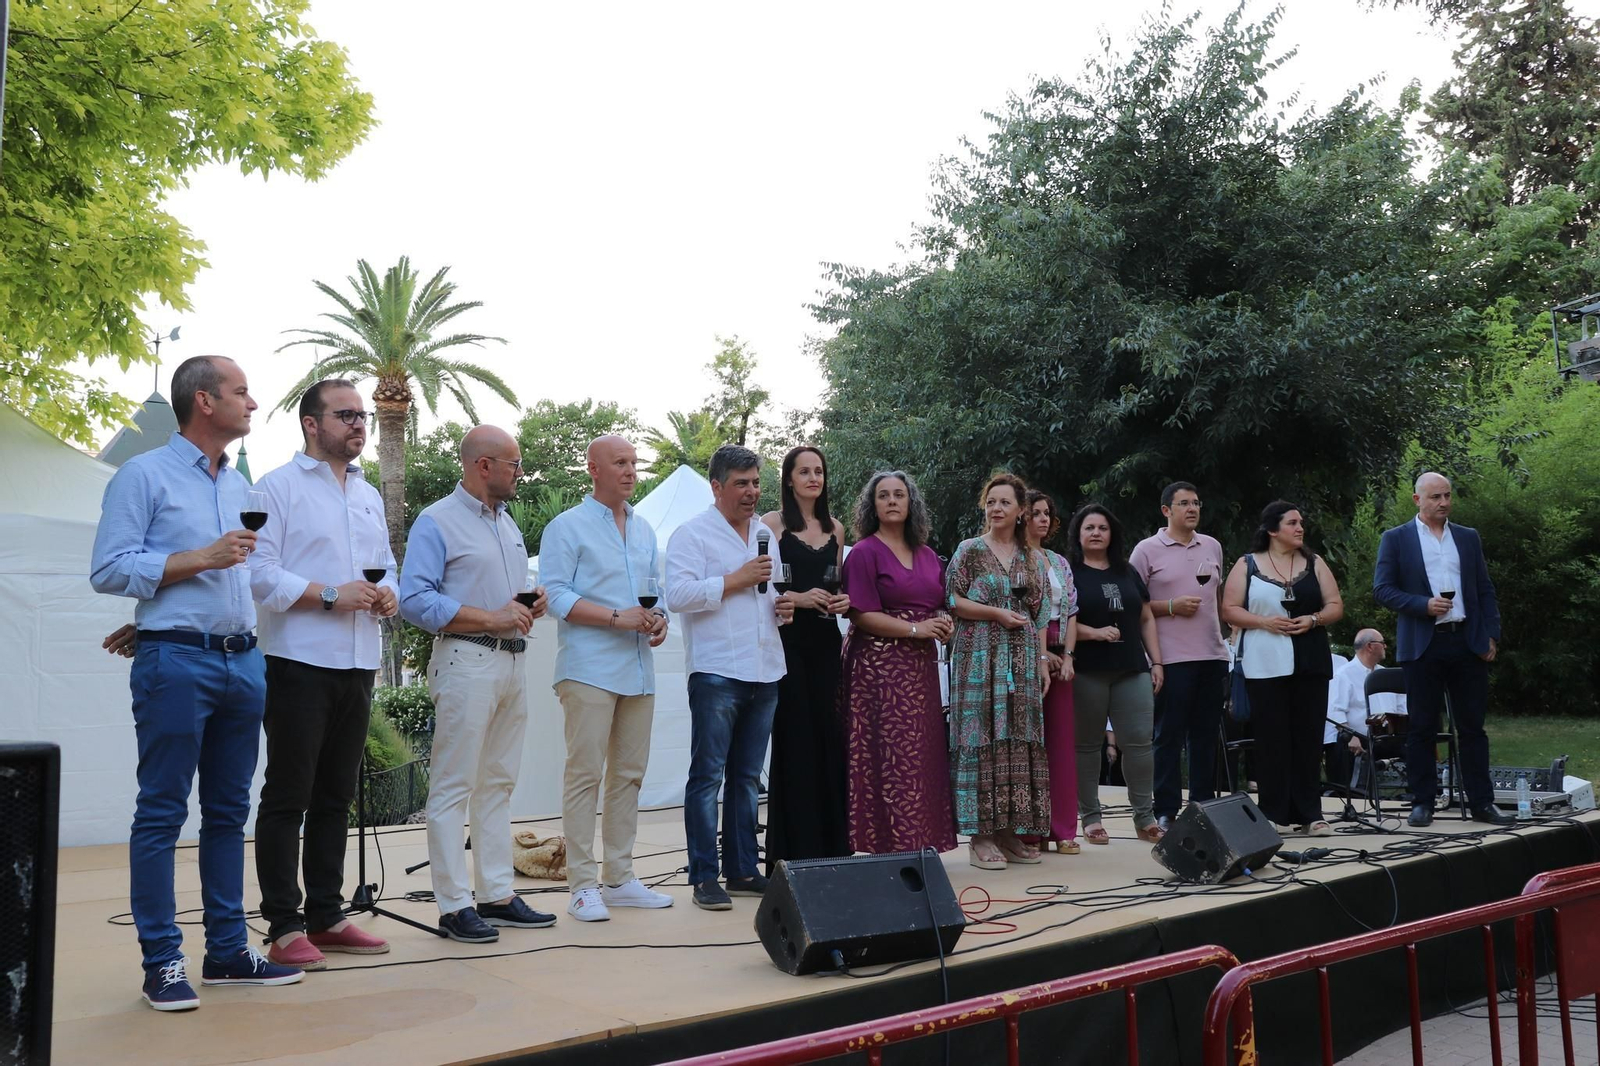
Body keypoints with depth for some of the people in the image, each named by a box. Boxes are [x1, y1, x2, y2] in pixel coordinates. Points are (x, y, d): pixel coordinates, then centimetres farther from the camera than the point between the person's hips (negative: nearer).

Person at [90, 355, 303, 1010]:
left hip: (242, 661, 7)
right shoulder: (144, 475, -3)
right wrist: (201, 559, -14)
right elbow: (108, 570, -11)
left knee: (229, 812, 10)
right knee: (162, 814, -1)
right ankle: (162, 963, 6)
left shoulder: (240, 485, 17)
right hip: (176, 663, -7)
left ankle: (228, 950, 18)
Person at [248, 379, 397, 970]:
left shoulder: (369, 495, 19)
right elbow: (260, 572, -12)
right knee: (287, 798, -1)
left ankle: (326, 916, 20)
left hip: (358, 665, 7)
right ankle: (285, 928, 5)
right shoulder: (278, 487, -3)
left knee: (335, 797, 12)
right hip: (299, 662, -7)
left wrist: (388, 593, 0)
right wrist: (331, 595, -19)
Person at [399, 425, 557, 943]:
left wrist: (532, 605, 6)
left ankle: (496, 894, 18)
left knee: (498, 784, 11)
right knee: (453, 786, -5)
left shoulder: (508, 524, 20)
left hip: (513, 662, 8)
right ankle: (455, 905, -1)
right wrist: (492, 619, -17)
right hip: (466, 661, -8)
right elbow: (414, 600, -15)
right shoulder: (437, 522, -5)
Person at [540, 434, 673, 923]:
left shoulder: (644, 530, 19)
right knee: (585, 773, -7)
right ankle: (582, 885, -2)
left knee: (629, 773, 9)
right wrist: (618, 617, -16)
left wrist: (660, 619, 1)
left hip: (639, 668, 7)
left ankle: (619, 878, 17)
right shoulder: (567, 527, -1)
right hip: (589, 668, -7)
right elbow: (556, 595, -10)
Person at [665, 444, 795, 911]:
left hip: (764, 673, 7)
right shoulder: (692, 534, -3)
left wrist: (783, 606, 8)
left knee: (748, 777, 11)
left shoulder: (766, 535, 19)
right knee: (708, 775, -3)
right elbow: (679, 595, -15)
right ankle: (704, 877, 2)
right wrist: (737, 579, -14)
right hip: (716, 673, -7)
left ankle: (743, 871, 18)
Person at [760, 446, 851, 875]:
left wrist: (844, 601, 2)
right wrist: (799, 598, -19)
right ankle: (793, 851, 3)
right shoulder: (773, 523, -1)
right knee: (794, 742, -4)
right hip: (789, 641, -5)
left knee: (830, 739, 4)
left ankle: (831, 845, 13)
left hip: (826, 642, 5)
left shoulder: (835, 529, 15)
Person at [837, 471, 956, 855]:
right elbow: (862, 614, -12)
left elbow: (939, 606, 23)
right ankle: (892, 845, -3)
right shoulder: (865, 552, -4)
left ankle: (919, 845, 13)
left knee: (924, 753, 6)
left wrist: (943, 622, 0)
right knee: (890, 755, -9)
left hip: (920, 667, 7)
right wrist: (915, 629, -14)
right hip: (879, 667, -6)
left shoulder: (927, 556, 16)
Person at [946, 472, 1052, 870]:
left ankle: (1011, 830, 11)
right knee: (981, 738, -6)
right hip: (979, 656, -4)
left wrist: (1043, 661, 7)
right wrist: (998, 614, -13)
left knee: (1020, 740, 3)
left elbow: (1041, 614, 14)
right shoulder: (969, 550, 2)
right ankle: (981, 835, -3)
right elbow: (952, 601, -4)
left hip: (1022, 659, 4)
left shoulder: (1033, 559, 13)